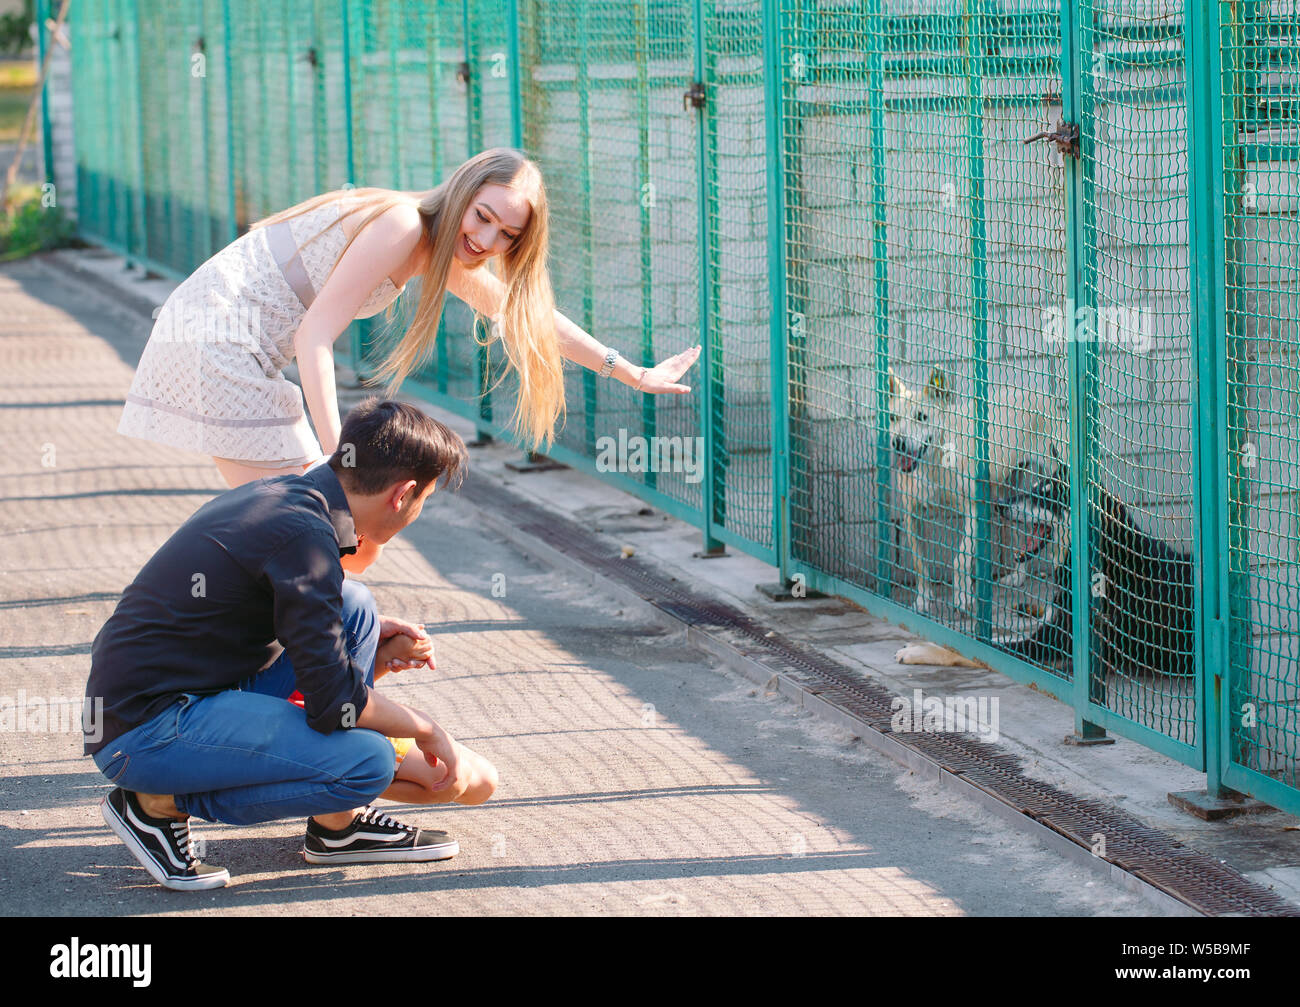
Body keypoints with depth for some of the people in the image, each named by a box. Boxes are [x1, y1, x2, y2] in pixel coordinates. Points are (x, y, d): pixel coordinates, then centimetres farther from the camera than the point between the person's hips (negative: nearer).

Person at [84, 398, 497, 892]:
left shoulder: (278, 495, 10)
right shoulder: (305, 534, -19)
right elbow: (333, 703, -20)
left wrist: (373, 652, 29)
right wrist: (425, 729, -5)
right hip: (143, 732, -10)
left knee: (354, 607, 9)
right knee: (368, 761, -19)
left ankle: (339, 824, 10)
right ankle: (160, 804, -5)